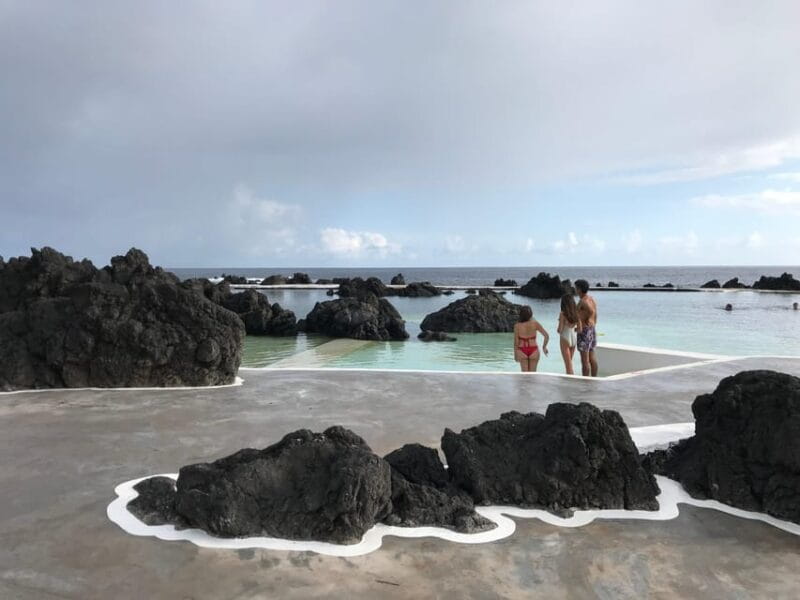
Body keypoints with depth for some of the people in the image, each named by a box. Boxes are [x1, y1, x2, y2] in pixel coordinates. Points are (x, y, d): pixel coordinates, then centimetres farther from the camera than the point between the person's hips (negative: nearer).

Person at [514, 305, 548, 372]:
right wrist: (544, 347, 8)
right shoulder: (535, 324, -8)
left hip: (522, 351, 0)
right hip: (533, 351, 0)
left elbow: (516, 342, -5)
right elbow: (546, 336, -8)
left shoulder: (517, 326, -10)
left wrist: (515, 354, 7)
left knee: (525, 373, 14)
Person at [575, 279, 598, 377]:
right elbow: (595, 315, 15)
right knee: (592, 357, 14)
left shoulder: (583, 301, -16)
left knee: (585, 359, -4)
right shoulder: (592, 299, 12)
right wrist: (593, 326, 19)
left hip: (584, 330, -9)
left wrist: (586, 322, -19)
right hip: (592, 329, 9)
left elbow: (591, 311, -31)